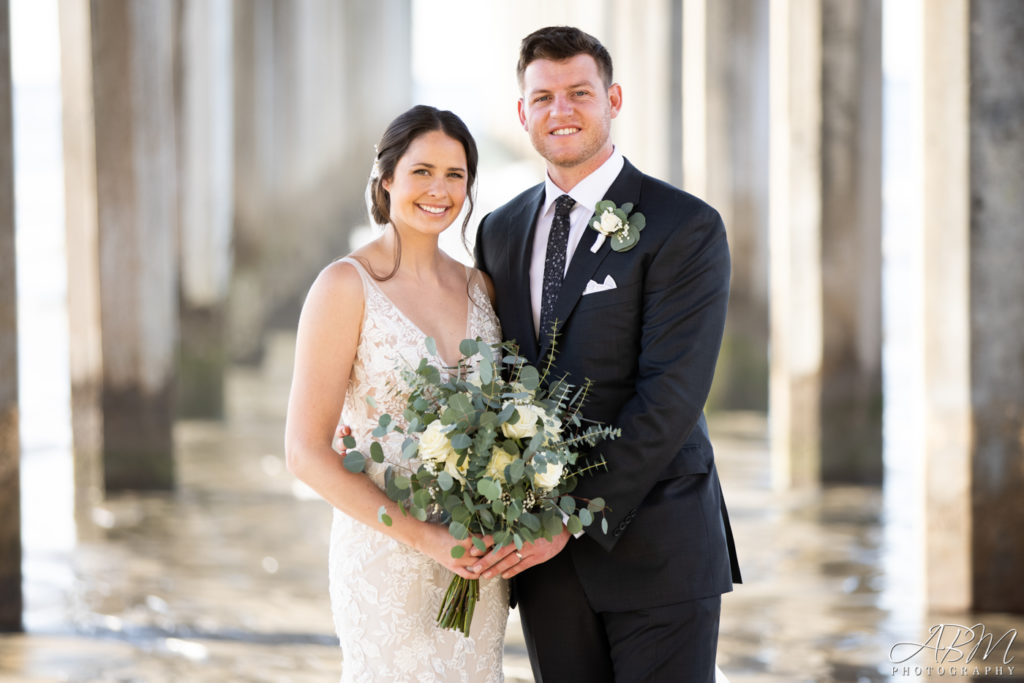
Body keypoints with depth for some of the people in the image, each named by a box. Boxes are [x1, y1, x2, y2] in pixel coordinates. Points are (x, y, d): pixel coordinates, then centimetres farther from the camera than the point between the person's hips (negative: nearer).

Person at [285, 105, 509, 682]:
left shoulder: (479, 286, 8)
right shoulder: (347, 286, -9)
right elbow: (307, 452, -13)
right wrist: (426, 538, -18)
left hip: (477, 562, 5)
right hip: (388, 560, -5)